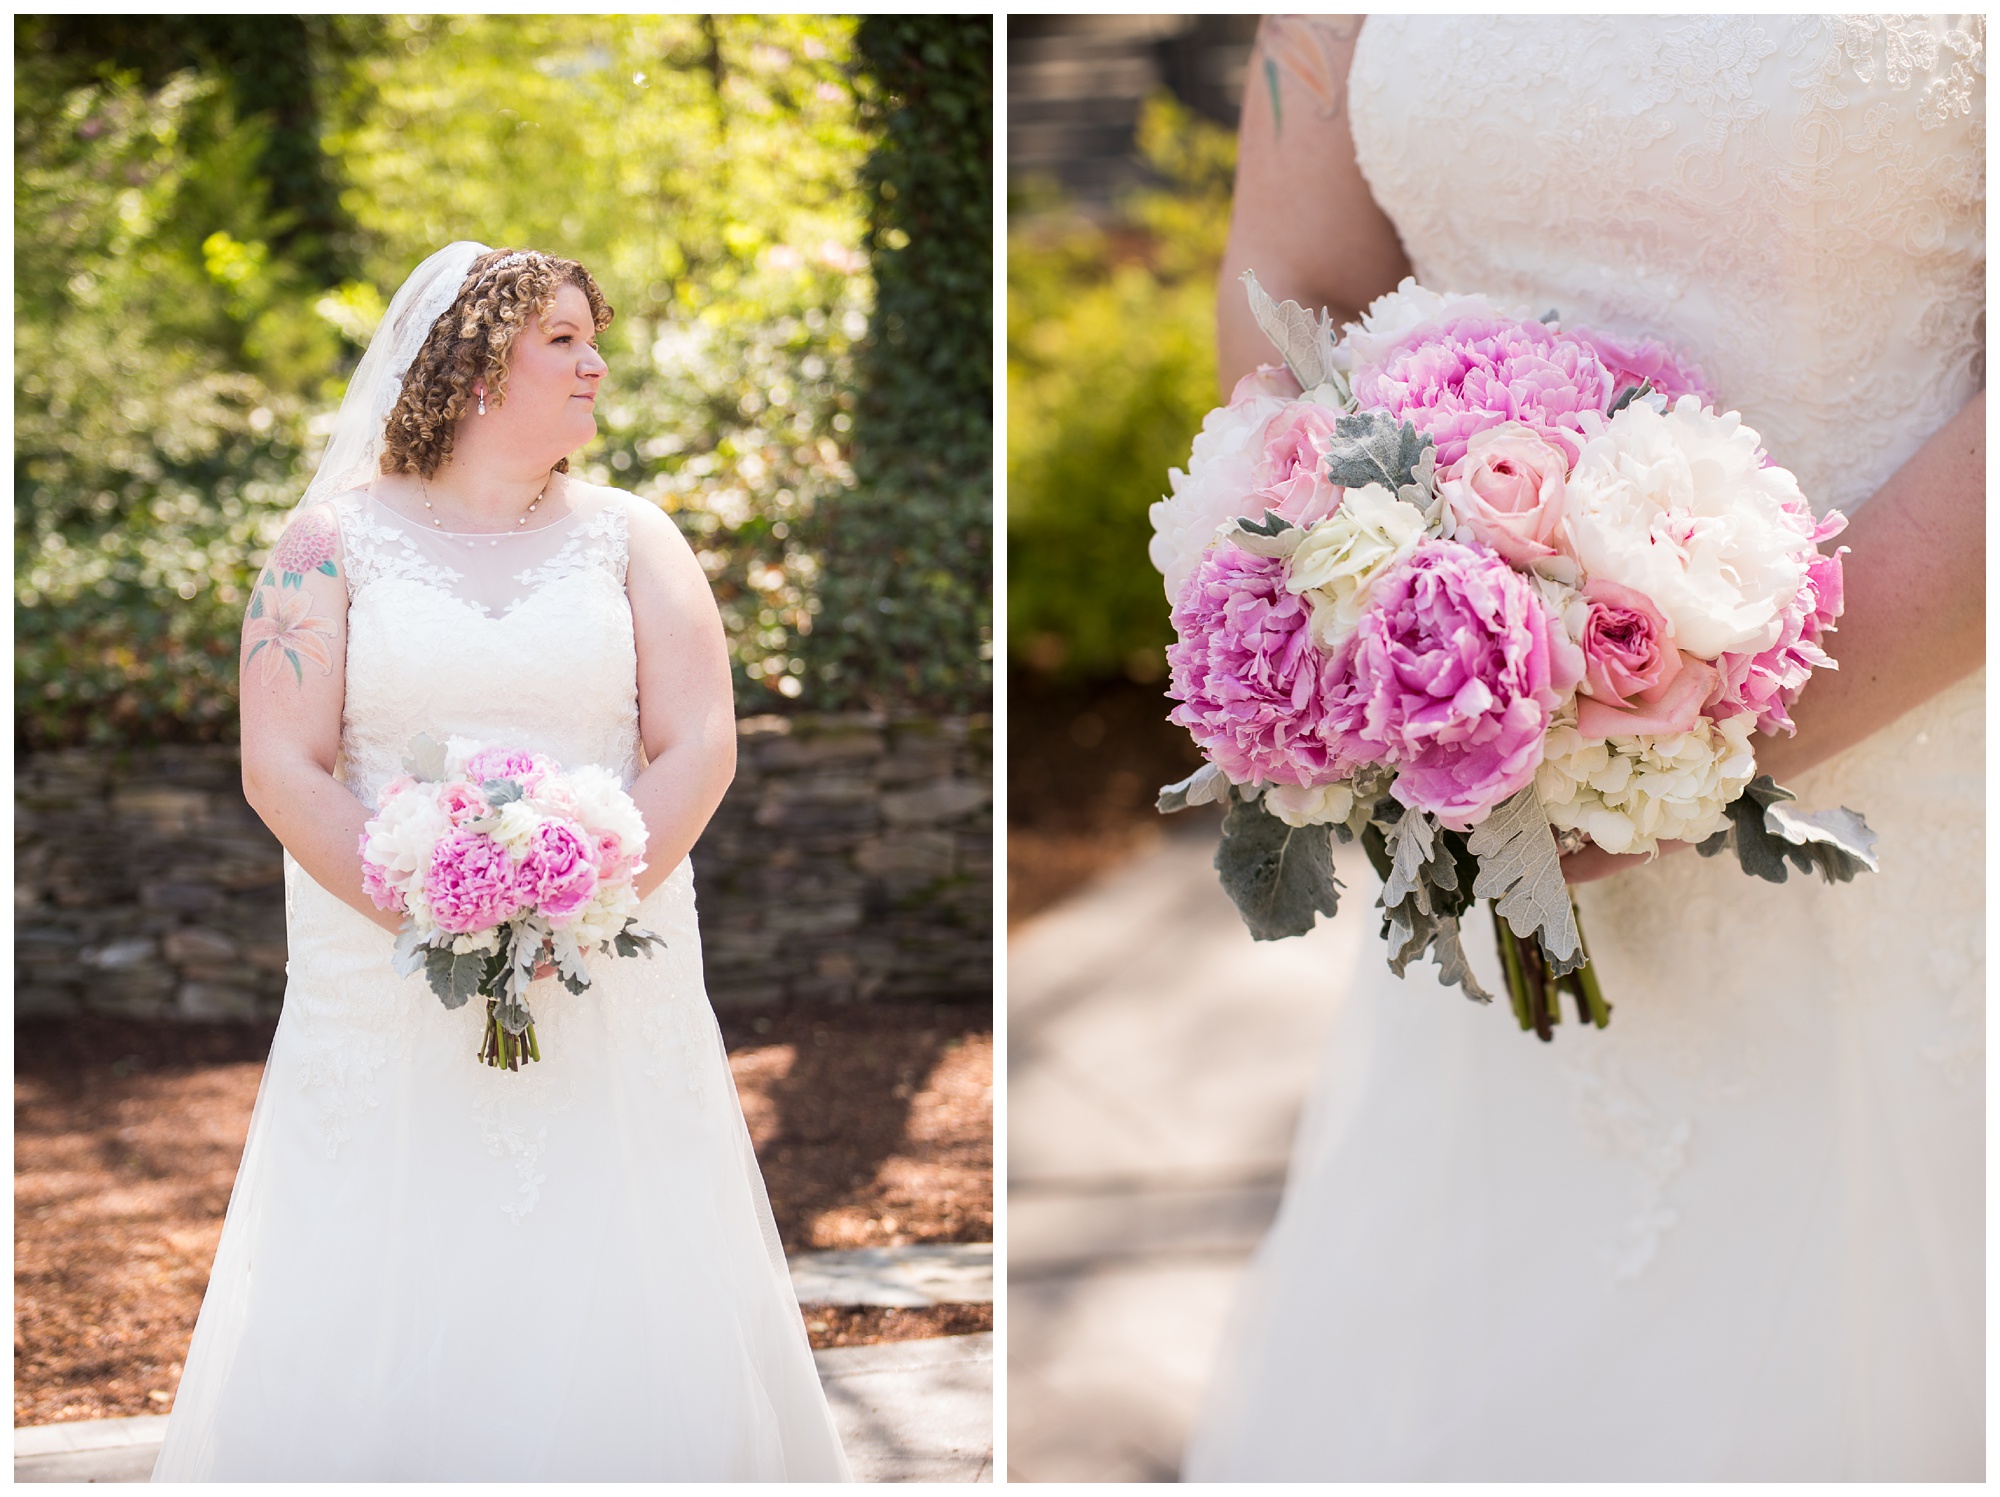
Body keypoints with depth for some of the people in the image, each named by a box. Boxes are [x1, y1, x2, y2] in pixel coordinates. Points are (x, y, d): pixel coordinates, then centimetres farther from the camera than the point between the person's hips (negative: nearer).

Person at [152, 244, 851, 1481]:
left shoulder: (630, 536, 9)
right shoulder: (336, 541, 4)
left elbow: (701, 746, 0)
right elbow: (281, 767, -3)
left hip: (612, 997, 1)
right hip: (385, 995, -1)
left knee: (613, 1320, 0)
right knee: (373, 1324, -2)